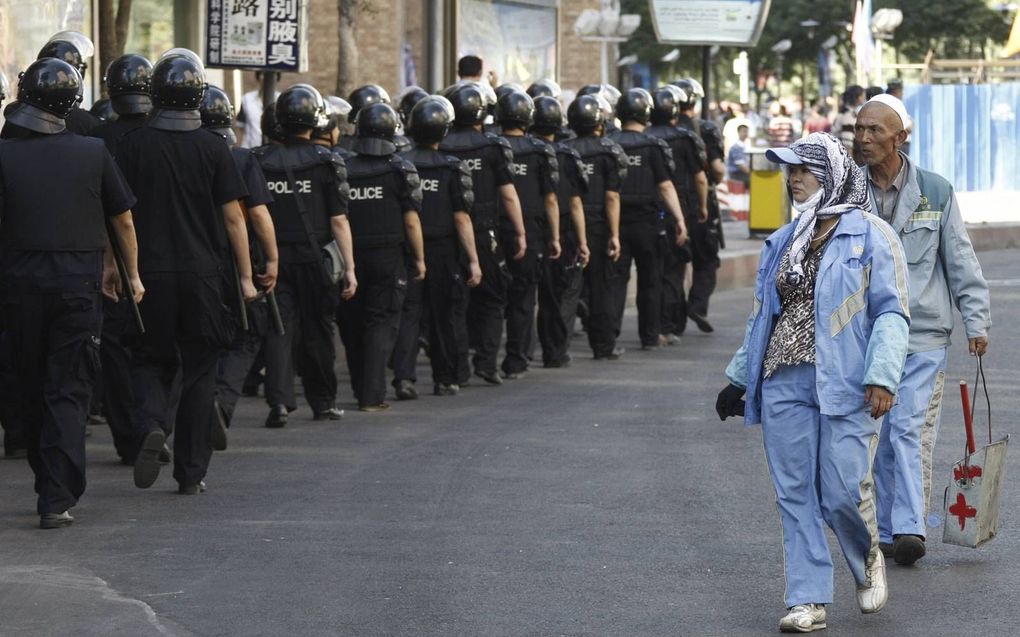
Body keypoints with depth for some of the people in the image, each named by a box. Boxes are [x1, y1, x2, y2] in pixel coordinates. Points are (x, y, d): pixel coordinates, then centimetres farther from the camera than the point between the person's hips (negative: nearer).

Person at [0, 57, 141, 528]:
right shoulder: (93, 153, 0)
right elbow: (123, 220, 8)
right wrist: (130, 273, 22)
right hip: (78, 284, 0)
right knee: (68, 392, 0)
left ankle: (50, 485, 27)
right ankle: (57, 499, -11)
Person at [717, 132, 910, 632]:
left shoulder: (870, 235, -1)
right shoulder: (784, 242, 17)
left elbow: (891, 312, -6)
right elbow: (761, 316, 24)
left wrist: (882, 377, -17)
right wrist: (739, 377, 22)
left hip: (844, 384, -5)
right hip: (784, 383, 6)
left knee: (843, 493, -9)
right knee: (795, 496, 2)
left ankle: (867, 559, 22)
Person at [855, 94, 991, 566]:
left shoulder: (935, 192, 1)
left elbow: (961, 260, 5)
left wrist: (977, 321, 0)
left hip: (923, 335, -2)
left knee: (911, 430, -13)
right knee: (878, 438, 6)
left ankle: (909, 528, -17)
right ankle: (887, 532, 15)